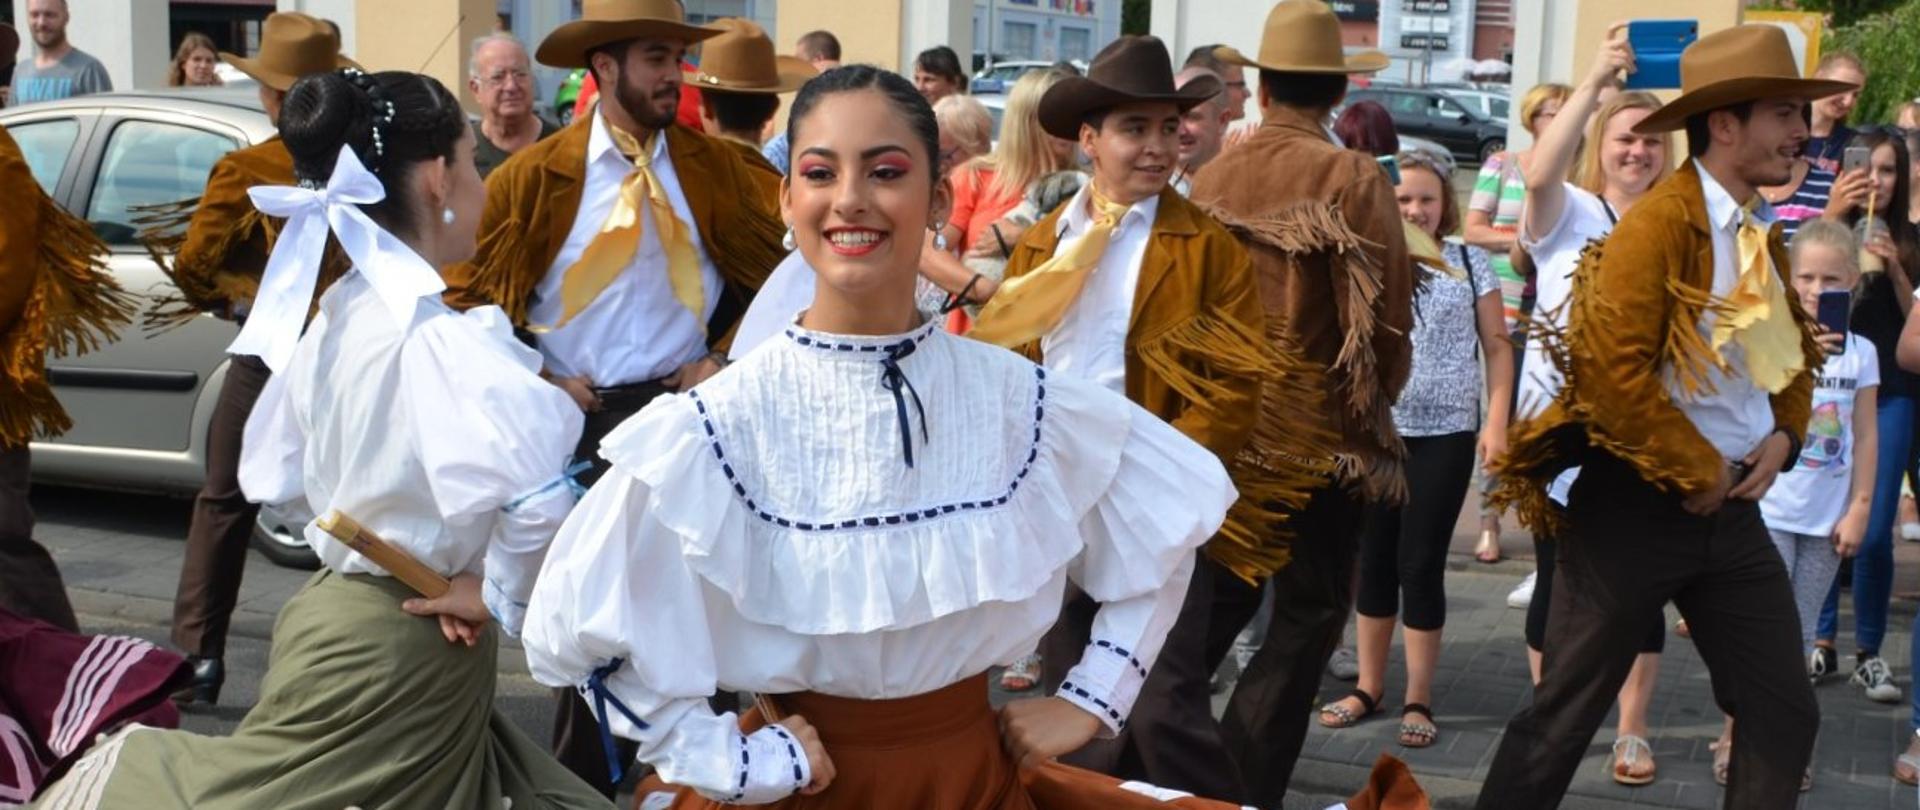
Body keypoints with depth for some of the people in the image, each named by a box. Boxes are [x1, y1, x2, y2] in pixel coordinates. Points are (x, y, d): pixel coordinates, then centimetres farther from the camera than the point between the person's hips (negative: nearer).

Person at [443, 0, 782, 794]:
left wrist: (725, 359, -3)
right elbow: (470, 296, 0)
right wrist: (535, 382, -8)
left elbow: (770, 274, 8)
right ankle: (580, 780, 25)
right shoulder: (532, 177, -5)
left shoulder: (714, 167, 1)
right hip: (581, 418, -1)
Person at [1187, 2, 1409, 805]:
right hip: (1321, 434, -4)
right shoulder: (1353, 179, -13)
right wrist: (1372, 407, 8)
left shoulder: (1211, 177, -2)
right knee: (1304, 621, 9)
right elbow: (1385, 315, -11)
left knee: (1215, 606, 20)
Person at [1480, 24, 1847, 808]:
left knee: (1784, 712, 10)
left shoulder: (1760, 236, 11)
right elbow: (1612, 371, -24)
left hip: (1731, 506, 8)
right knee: (1566, 711, 2)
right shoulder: (1657, 223, -15)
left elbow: (1793, 356, 23)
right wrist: (1696, 473, -15)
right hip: (1640, 503, -8)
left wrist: (1782, 435, 4)